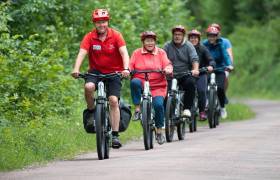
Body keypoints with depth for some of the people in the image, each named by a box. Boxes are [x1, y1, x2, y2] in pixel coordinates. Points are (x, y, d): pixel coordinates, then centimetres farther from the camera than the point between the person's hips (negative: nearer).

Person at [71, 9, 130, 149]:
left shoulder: (116, 36, -10)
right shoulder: (89, 37, -8)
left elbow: (124, 53, -20)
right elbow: (82, 53, -19)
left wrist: (126, 68, -38)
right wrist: (76, 69, -37)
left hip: (113, 72, -1)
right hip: (96, 71, 1)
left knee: (113, 100, -13)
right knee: (88, 86, -31)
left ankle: (115, 135, -9)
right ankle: (91, 111, -4)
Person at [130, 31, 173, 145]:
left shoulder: (161, 53, 11)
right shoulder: (137, 53, 11)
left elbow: (167, 64, 0)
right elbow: (130, 66, 3)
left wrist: (168, 69, -23)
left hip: (157, 86, 0)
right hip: (141, 85, 0)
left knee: (158, 104, -23)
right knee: (134, 82, -35)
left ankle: (159, 131, -3)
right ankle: (137, 109, -22)